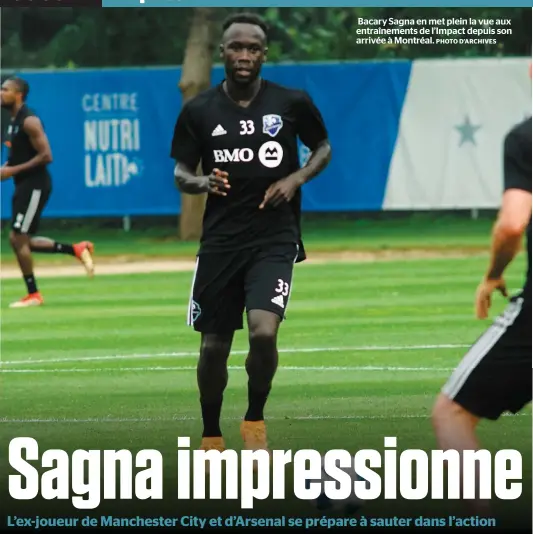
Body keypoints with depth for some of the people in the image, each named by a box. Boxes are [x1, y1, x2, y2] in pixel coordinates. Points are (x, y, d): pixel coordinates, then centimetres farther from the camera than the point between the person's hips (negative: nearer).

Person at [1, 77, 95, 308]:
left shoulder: (29, 121, -16)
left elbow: (46, 156, -22)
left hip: (35, 185, -10)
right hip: (23, 185, 10)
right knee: (21, 240, 11)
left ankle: (33, 295, 1)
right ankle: (77, 249, 19)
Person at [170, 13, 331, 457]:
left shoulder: (292, 103, -3)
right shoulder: (199, 111, 0)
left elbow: (323, 148, 12)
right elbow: (180, 172, 8)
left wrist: (295, 179, -7)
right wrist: (201, 182, -15)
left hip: (275, 239, -2)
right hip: (220, 240, 2)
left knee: (263, 332, -22)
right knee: (214, 347, 8)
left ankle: (255, 420, 3)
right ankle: (211, 437, 29)